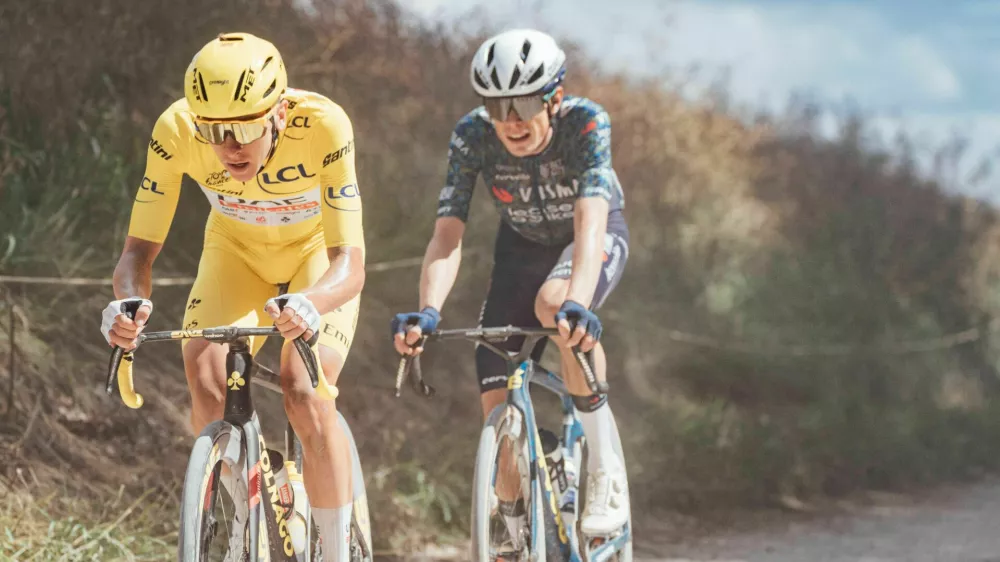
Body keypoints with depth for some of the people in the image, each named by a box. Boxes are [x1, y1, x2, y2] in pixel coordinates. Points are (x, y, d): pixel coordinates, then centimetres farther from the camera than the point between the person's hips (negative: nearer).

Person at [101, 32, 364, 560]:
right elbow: (140, 248, -27)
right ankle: (247, 511, 6)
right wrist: (129, 302, -50)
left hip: (317, 253, -2)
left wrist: (311, 304, -62)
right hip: (236, 250, 3)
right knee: (206, 377, -21)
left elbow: (350, 263, -40)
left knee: (305, 398, -24)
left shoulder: (323, 126, -38)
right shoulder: (176, 130, -31)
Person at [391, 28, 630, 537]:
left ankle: (606, 468, -25)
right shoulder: (472, 136, -26)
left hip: (598, 237, -3)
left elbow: (590, 222, -44)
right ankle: (516, 529, 11)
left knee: (552, 303, -38)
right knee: (497, 402, -11)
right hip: (523, 245, 3)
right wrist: (427, 312, -50)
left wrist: (577, 304, -61)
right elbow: (448, 233, -32)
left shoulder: (585, 123, -33)